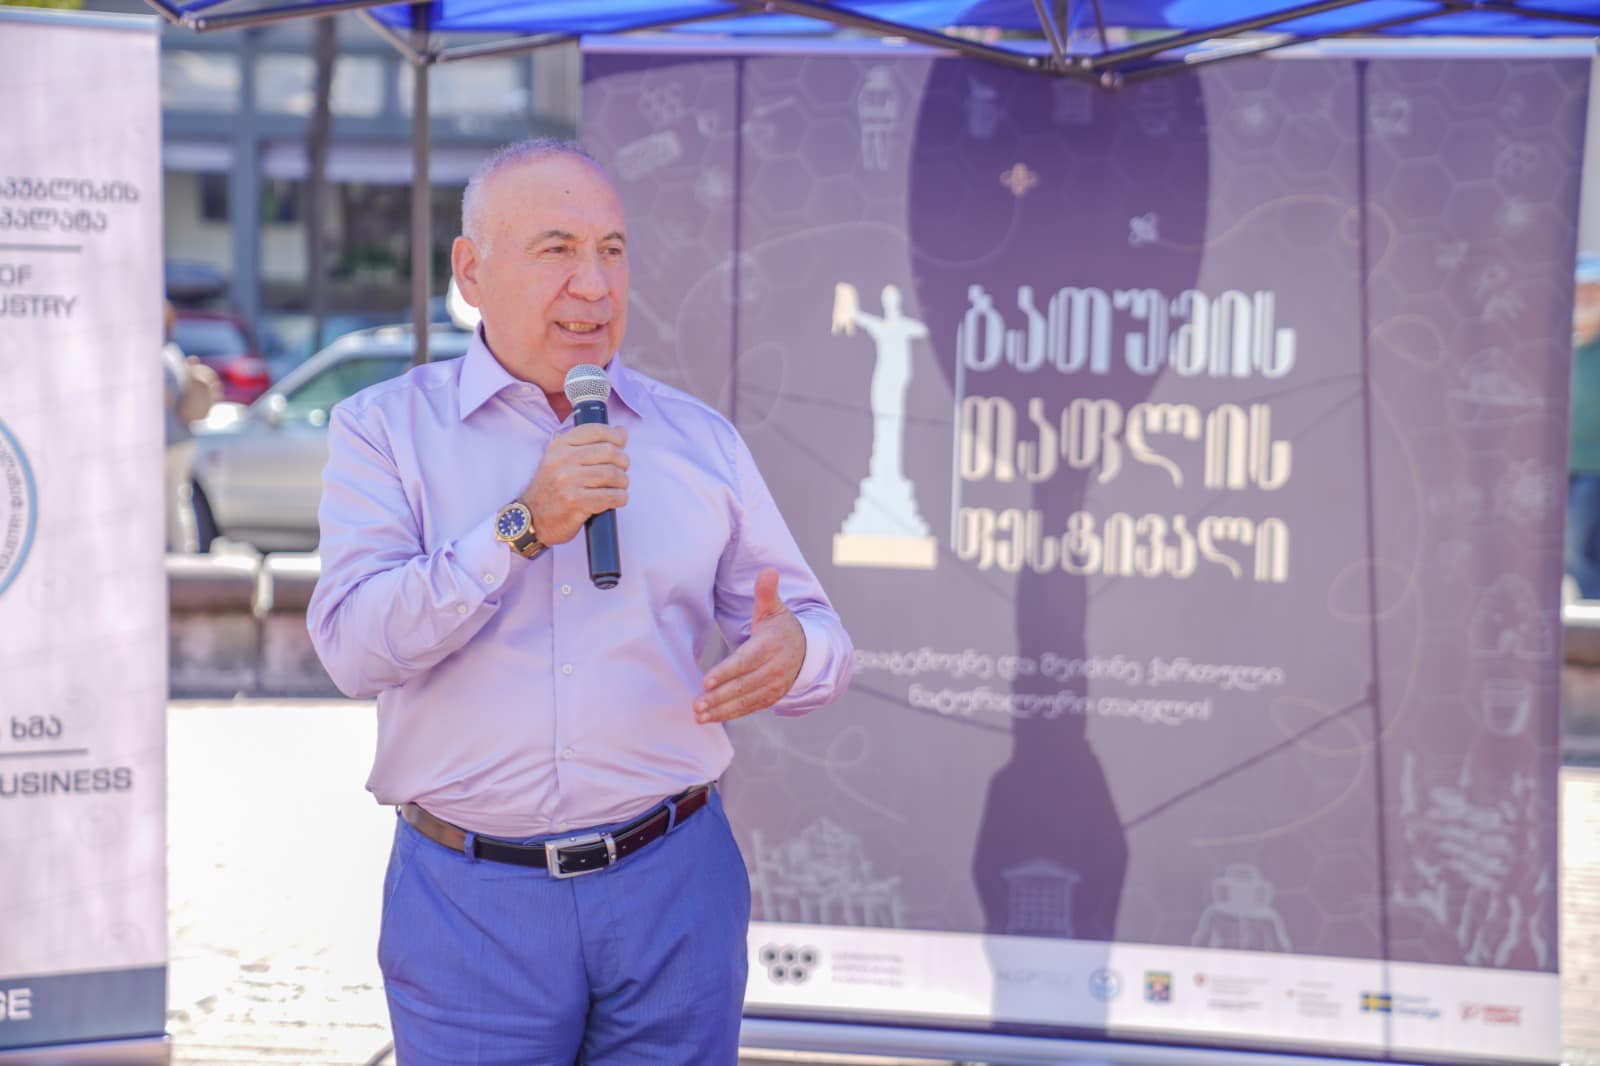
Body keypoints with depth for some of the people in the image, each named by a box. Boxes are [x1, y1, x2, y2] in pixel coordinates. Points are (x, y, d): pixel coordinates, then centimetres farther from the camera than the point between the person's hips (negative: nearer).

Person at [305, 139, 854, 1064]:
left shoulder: (702, 441, 9)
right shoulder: (385, 429, 2)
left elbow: (821, 634, 10)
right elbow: (354, 644, -11)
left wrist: (792, 654, -15)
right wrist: (523, 527, -21)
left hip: (671, 888, 2)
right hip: (471, 900, -2)